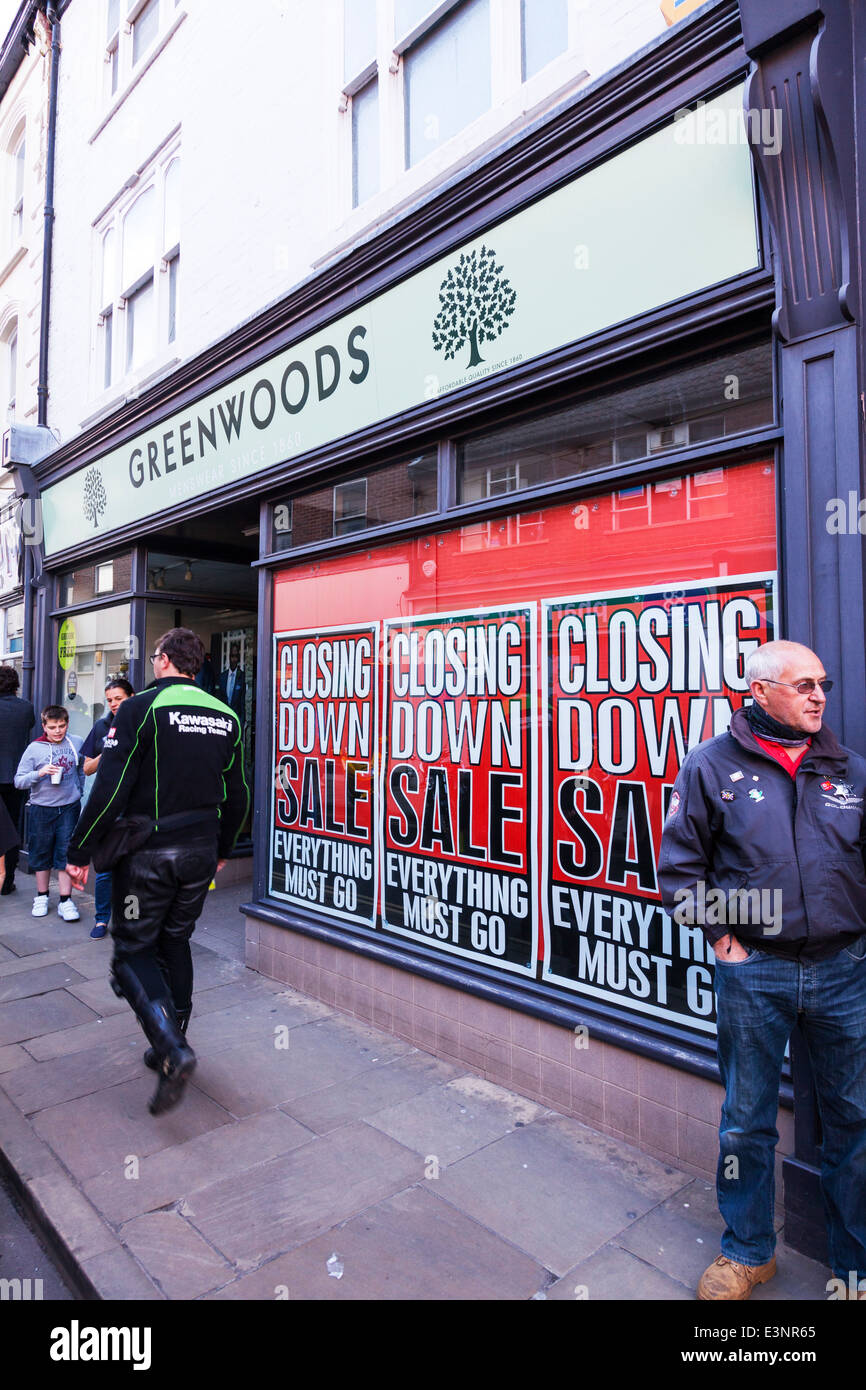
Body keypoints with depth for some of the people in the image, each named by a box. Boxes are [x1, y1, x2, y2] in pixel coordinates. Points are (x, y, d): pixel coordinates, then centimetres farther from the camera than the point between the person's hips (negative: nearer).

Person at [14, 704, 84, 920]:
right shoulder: (34, 748, -4)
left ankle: (65, 900, 6)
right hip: (42, 808, 0)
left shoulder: (74, 745, 2)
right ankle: (42, 897, 27)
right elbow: (19, 781, -6)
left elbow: (81, 770, 18)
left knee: (66, 853, 0)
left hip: (69, 807, 0)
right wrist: (39, 773, -21)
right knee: (41, 853, 11)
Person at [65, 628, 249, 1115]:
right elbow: (237, 796, 11)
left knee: (133, 951, 6)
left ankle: (173, 1051, -10)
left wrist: (81, 851, -6)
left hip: (149, 853, -5)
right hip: (200, 852, 5)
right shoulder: (226, 716, 6)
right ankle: (170, 1048, 28)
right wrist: (222, 850, 23)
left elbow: (110, 788, -16)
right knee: (176, 943, 19)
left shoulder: (141, 708, -11)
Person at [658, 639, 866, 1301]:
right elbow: (679, 866, -1)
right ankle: (749, 1251, 36)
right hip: (753, 973, -2)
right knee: (747, 1122, 13)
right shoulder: (712, 766, -5)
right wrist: (720, 934, -4)